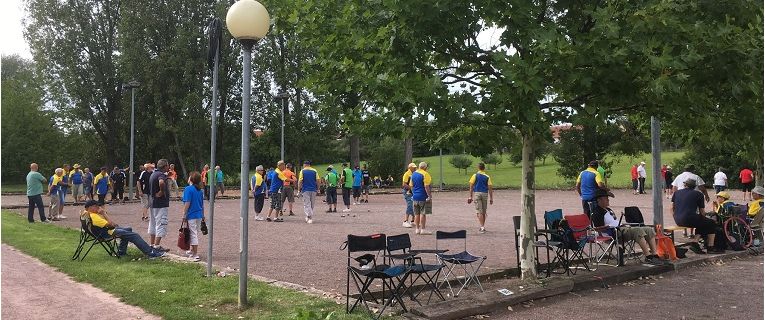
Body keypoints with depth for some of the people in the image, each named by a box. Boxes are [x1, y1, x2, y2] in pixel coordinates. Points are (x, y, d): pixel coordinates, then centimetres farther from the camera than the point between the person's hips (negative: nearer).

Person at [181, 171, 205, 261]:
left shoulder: (188, 189, -12)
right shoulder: (200, 190, 8)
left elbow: (187, 203, -17)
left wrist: (184, 215, -11)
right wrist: (203, 216, 22)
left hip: (192, 215, -7)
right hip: (199, 215, 7)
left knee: (193, 234, -4)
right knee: (196, 233, 19)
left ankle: (195, 255, -4)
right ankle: (192, 251, 35)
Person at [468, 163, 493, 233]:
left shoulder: (475, 175, 0)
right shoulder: (487, 177, 3)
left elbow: (471, 186, -4)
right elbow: (490, 188, 0)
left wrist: (470, 196, 0)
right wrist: (491, 198, 5)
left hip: (477, 193, -2)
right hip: (485, 194, 2)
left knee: (479, 212, -5)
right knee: (484, 212, 14)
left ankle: (482, 227, -16)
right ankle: (482, 227, 24)